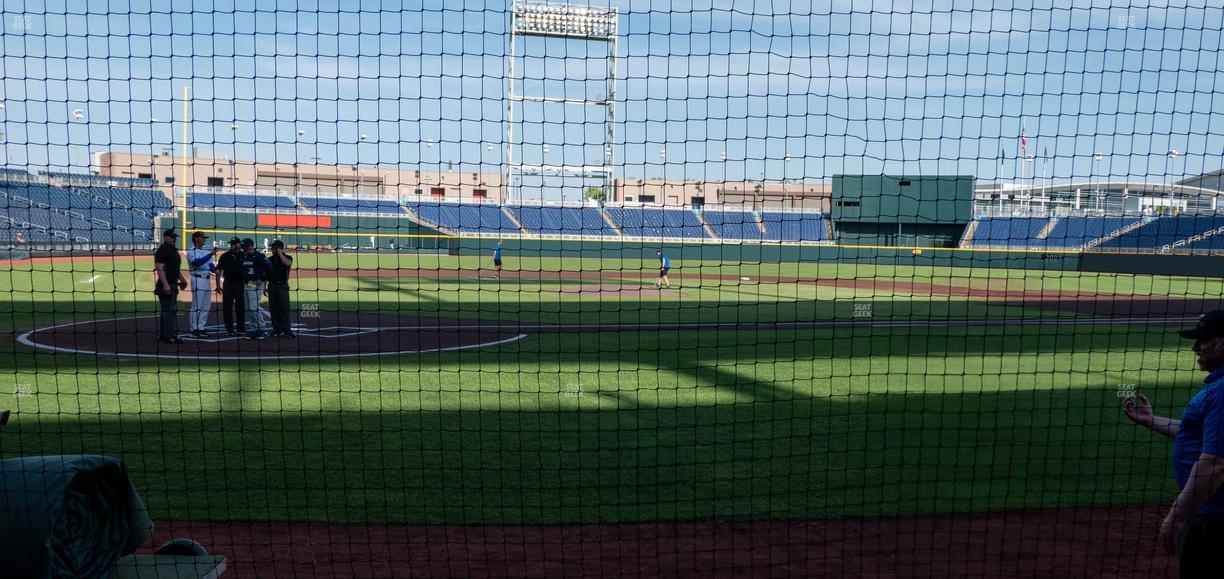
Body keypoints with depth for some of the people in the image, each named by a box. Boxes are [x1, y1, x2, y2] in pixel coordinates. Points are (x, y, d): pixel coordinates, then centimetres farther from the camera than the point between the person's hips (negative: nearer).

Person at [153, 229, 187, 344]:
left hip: (173, 284, 10)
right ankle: (170, 336, -10)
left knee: (168, 310, 14)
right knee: (169, 310, -10)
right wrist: (165, 285, -27)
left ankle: (163, 335, 21)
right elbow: (159, 268, -20)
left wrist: (182, 280, 19)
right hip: (166, 285, -10)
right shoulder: (162, 250, -12)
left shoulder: (174, 250, 18)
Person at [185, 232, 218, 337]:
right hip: (198, 280, -8)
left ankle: (201, 328, 15)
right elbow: (197, 262, -24)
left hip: (207, 280, 8)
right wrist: (210, 254, -29)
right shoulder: (191, 252, -5)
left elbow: (211, 265, 12)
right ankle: (194, 330, -4)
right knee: (197, 306, -7)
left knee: (206, 306, 9)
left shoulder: (206, 252, 18)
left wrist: (216, 270, -10)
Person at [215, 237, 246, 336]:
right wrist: (218, 285, -2)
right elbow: (219, 271, 4)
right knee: (227, 307, 1)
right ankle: (229, 329, 7)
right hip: (228, 284, 0)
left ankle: (240, 327, 19)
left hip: (240, 284, 0)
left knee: (240, 307, 7)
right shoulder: (225, 256, 3)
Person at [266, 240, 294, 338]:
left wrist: (280, 253, -16)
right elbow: (265, 273, 16)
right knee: (274, 309, 7)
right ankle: (277, 330, 15)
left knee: (284, 309, -8)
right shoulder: (270, 259, 12)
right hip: (272, 286, 5)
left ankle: (287, 331, -9)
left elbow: (287, 263, -26)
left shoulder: (287, 257, -1)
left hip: (283, 286, -5)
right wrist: (264, 287, 11)